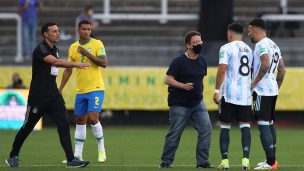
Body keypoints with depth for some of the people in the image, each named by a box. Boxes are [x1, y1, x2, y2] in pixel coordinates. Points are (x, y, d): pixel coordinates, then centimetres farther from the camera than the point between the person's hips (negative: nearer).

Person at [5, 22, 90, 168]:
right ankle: (13, 157, 24)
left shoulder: (55, 50, 12)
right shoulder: (40, 49, -14)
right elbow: (55, 62, -30)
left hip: (53, 96, 6)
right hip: (38, 97, -6)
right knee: (27, 127, 6)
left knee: (63, 125, -10)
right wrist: (75, 64, -37)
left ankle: (71, 160, -15)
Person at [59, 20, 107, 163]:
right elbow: (68, 70, 13)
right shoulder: (73, 47, 9)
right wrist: (60, 89, 9)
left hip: (96, 89, -5)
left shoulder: (97, 44, -4)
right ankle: (77, 155, 13)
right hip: (80, 91, 5)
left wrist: (87, 54, -21)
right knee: (80, 121, 7)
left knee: (93, 118, -15)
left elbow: (104, 63, -14)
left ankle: (101, 149, 3)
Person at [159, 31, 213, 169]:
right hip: (179, 104, -6)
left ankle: (202, 162, 1)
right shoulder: (178, 62, -12)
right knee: (174, 134, -1)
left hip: (197, 103, 6)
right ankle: (165, 162, 13)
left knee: (206, 129, -6)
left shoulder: (202, 61, 9)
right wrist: (183, 86, -27)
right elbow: (168, 79, -15)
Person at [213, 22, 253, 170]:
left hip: (229, 95, -4)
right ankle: (245, 159, -9)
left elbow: (222, 68, -15)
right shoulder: (249, 50, 14)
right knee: (245, 126, 3)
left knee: (225, 127, 4)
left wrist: (217, 91, -11)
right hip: (246, 94, 4)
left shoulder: (226, 48, -5)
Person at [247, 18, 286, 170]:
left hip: (262, 91, -10)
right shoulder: (274, 45, 17)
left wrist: (254, 83, -19)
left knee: (263, 124, -9)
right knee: (269, 123, 15)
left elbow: (265, 65, -28)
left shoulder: (262, 45, -13)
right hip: (272, 90, 10)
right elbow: (282, 70, 20)